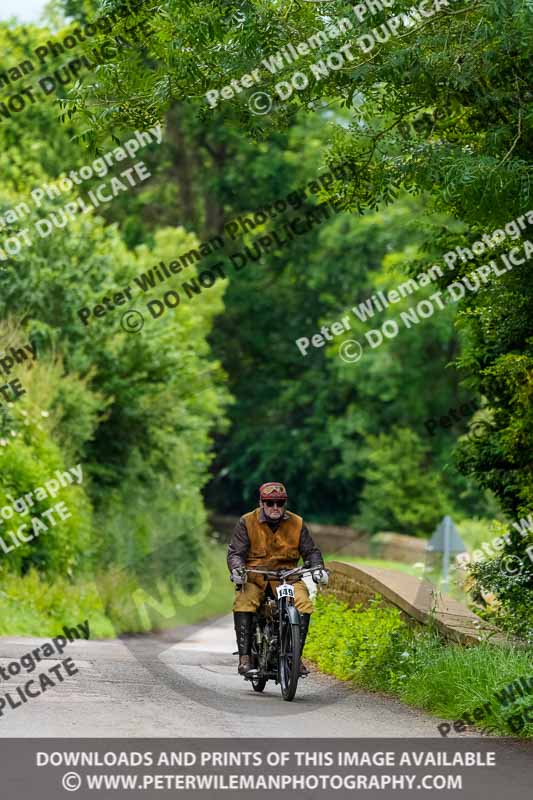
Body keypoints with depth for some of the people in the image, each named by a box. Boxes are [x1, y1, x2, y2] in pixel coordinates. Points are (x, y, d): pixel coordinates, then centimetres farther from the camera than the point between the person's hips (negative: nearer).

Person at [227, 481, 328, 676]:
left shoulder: (297, 524, 7)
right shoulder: (247, 523, 1)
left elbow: (310, 550, 11)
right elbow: (235, 551, -2)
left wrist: (317, 568, -9)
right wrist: (237, 569, -23)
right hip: (253, 575, -1)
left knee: (303, 604, -26)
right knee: (243, 604, -32)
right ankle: (244, 657, -29)